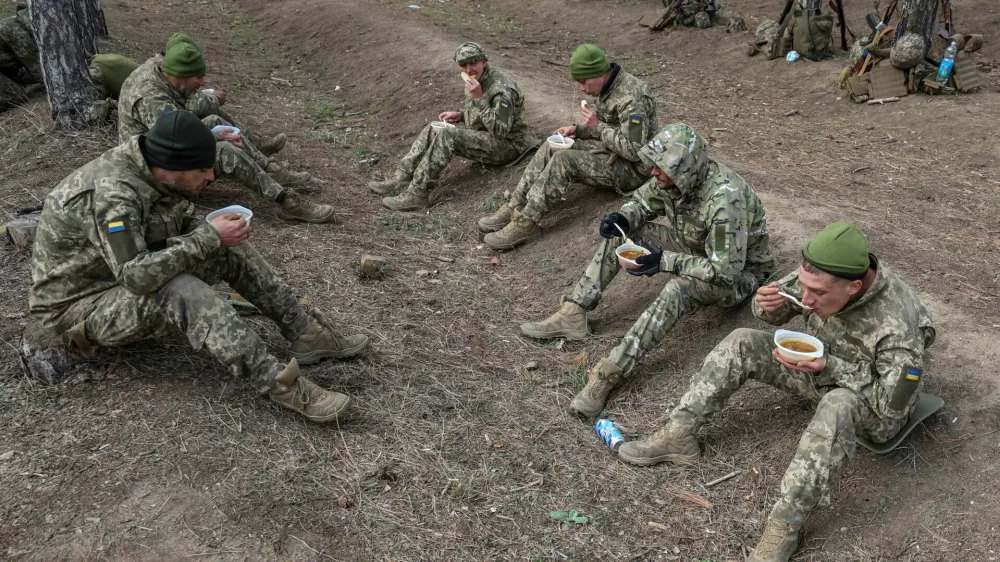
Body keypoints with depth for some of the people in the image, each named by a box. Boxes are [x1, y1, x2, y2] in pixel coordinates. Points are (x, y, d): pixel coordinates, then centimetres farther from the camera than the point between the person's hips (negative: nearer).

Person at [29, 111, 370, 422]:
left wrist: (217, 232, -12)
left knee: (231, 249, -4)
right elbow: (136, 276, -39)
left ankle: (304, 333, -3)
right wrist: (210, 237, -32)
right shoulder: (111, 195, -32)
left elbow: (176, 227, 10)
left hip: (129, 272, 9)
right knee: (183, 292, -35)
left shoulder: (152, 170, -6)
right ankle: (278, 383, -35)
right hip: (81, 303, -9)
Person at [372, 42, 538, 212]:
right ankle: (402, 179, 2)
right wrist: (460, 114, 2)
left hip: (505, 145, -10)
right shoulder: (477, 78, 4)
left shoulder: (501, 88, -25)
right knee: (433, 129, 4)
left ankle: (418, 194, -24)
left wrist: (479, 98, -33)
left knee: (447, 135, -26)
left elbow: (501, 130, -31)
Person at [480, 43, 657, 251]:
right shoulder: (608, 88, 5)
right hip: (611, 152, 10)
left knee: (563, 160, -26)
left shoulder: (631, 96, -25)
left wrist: (597, 126, -22)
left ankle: (526, 223, -23)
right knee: (551, 148, -4)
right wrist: (578, 130, 0)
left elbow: (634, 150, -28)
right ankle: (515, 207, -9)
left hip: (631, 169, -10)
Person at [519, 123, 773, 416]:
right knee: (620, 234, -6)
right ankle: (572, 316, -9)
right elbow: (644, 200, 5)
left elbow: (727, 271, -34)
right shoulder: (677, 176, -15)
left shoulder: (725, 201, -37)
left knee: (677, 290, -40)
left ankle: (607, 375, -41)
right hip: (693, 246, 8)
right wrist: (623, 218, -18)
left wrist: (664, 261, -34)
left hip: (738, 270, -8)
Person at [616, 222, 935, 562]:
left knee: (838, 405, -41)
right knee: (742, 343, -10)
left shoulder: (897, 326, -37)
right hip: (820, 371, 6)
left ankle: (785, 525, -34)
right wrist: (769, 304, -28)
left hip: (871, 405, -6)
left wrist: (830, 368, -38)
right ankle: (679, 435, -5)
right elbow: (778, 311, -3)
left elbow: (893, 406, -27)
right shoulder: (820, 277, -21)